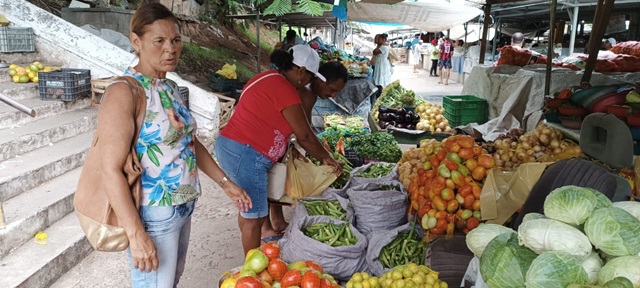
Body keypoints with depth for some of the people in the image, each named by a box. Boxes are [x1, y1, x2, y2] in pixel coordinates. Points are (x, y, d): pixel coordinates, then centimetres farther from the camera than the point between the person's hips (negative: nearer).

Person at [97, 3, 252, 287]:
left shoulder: (170, 88, 6)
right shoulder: (124, 92, -18)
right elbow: (111, 168, -23)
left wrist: (225, 182, 13)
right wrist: (136, 235, -25)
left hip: (183, 208, 8)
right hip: (153, 216, -8)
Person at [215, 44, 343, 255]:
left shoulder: (269, 78, 14)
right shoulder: (284, 89, -16)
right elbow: (305, 135, -11)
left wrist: (290, 150, 17)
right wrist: (327, 158, 3)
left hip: (229, 146, 11)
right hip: (246, 155, -11)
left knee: (248, 210, 22)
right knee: (255, 218, 2)